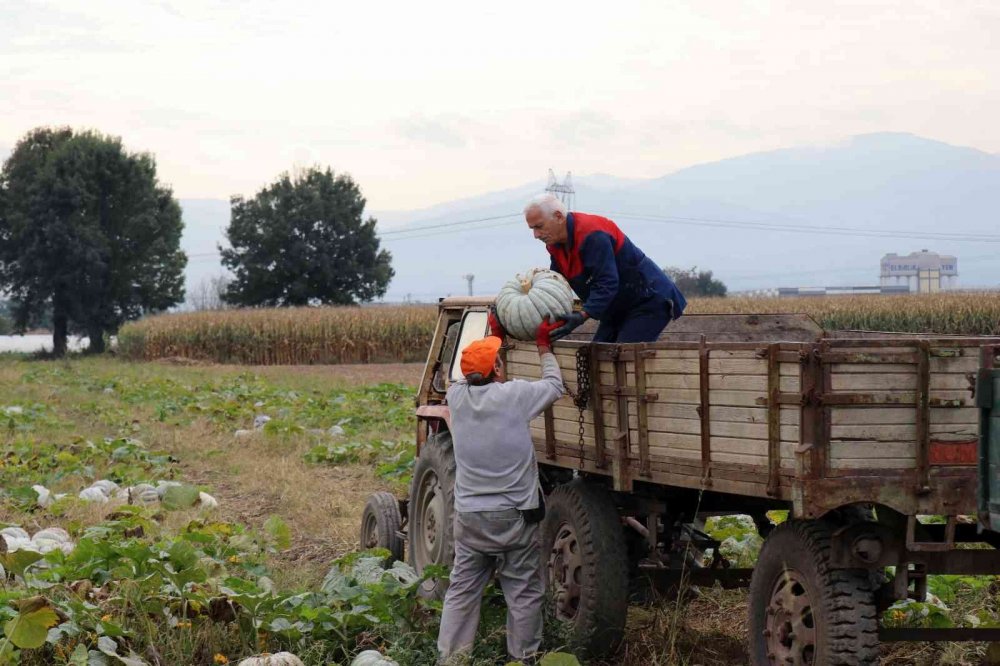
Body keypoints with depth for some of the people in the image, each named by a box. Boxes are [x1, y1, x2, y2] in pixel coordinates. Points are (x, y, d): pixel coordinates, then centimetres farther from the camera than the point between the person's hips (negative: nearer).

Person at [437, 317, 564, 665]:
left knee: (461, 591, 11)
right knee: (523, 594, 7)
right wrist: (543, 346, 18)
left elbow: (470, 377, 21)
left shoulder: (457, 396, -2)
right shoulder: (514, 395, -14)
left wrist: (493, 336, 27)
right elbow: (554, 385, 3)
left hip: (469, 515, 4)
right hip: (514, 516, -4)